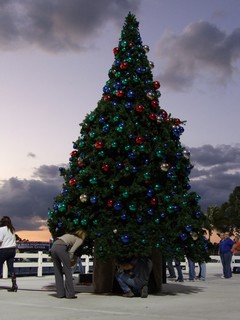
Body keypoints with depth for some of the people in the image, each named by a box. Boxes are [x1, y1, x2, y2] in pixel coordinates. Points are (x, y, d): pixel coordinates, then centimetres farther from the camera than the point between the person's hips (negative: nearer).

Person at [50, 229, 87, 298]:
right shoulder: (80, 240, 13)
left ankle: (60, 293, 14)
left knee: (58, 272, 12)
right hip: (61, 248, -7)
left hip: (53, 247, 7)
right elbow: (71, 251, -2)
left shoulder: (70, 236, 33)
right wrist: (70, 261, 9)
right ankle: (70, 294, 4)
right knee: (68, 271, 2)